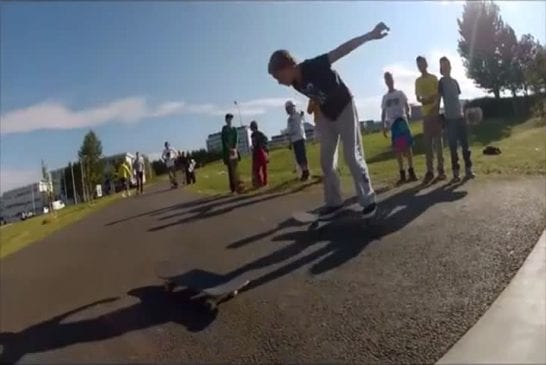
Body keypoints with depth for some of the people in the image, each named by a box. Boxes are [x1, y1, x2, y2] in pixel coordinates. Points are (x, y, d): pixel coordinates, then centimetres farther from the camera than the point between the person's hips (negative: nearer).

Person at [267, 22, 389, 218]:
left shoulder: (313, 66, -29)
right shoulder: (296, 84, -8)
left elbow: (342, 49, -37)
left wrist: (369, 36, -47)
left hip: (345, 109, -7)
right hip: (327, 116, 7)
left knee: (353, 156, -8)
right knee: (326, 161, 4)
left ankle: (368, 200, 2)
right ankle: (334, 201, 15)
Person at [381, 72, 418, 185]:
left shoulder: (400, 93, 8)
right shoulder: (385, 97, 15)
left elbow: (407, 106, 3)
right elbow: (383, 113, 16)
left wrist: (407, 113, -19)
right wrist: (383, 126, 6)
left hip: (401, 121, -3)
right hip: (392, 124, 3)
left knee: (406, 147, -6)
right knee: (397, 150, 1)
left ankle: (411, 172, 0)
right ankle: (402, 175, 6)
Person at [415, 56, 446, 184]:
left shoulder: (434, 78, 3)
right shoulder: (417, 81, 13)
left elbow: (438, 96, 0)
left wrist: (436, 109, -14)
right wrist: (421, 100, -8)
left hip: (435, 113, -3)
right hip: (425, 114, 3)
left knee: (438, 141, -1)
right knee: (427, 143, 0)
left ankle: (441, 170, 2)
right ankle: (429, 171, 3)